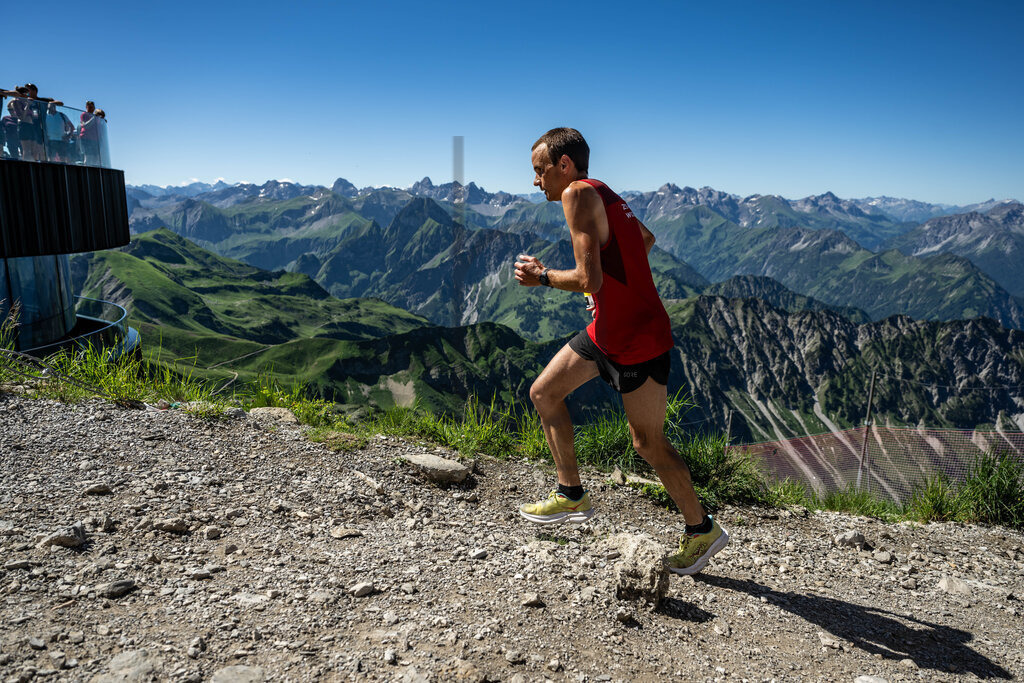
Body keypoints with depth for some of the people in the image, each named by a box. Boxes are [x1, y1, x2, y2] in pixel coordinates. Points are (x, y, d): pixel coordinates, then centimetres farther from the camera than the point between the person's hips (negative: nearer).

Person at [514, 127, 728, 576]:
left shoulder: (579, 194, -18)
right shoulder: (601, 196, 11)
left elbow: (589, 280, -26)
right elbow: (646, 238, 28)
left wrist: (542, 277, -10)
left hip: (638, 341, -10)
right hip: (605, 331, 10)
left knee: (649, 443, 3)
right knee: (543, 392, 11)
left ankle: (702, 530, 23)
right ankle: (572, 496, 21)